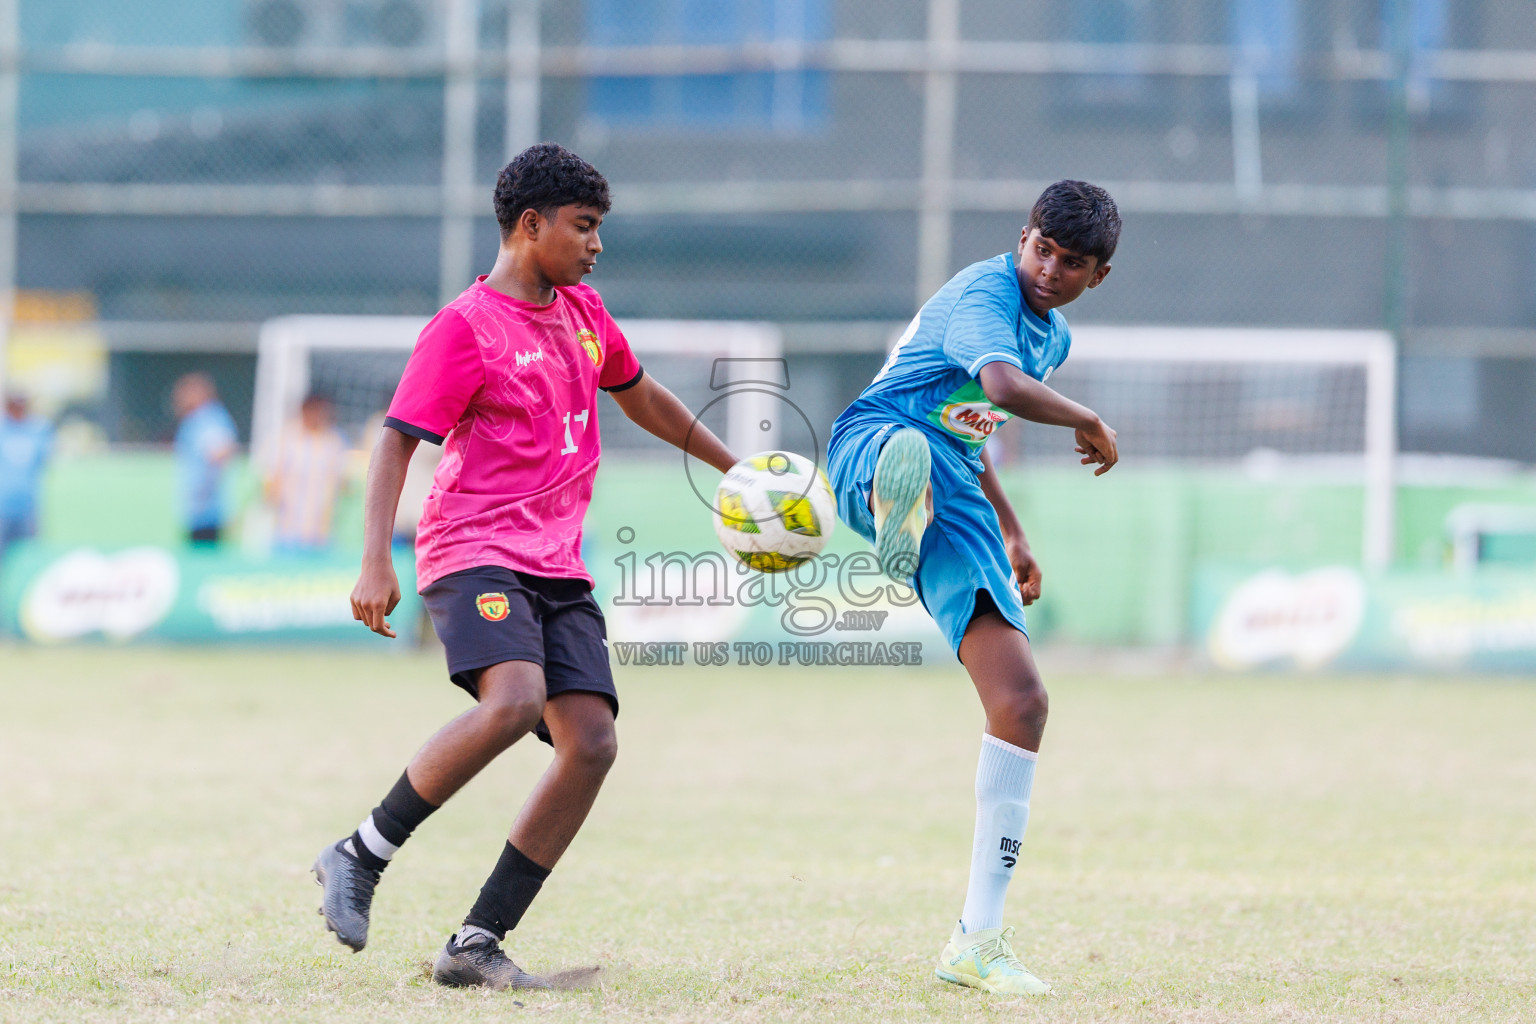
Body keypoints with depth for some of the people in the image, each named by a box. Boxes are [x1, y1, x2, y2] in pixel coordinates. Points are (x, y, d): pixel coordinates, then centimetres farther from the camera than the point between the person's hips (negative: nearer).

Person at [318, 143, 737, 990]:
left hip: (557, 569, 8)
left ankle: (476, 944, -7)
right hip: (476, 553, -8)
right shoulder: (465, 328, -6)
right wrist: (375, 563, -22)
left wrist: (732, 467, 42)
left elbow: (642, 398, 35)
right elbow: (395, 443, -11)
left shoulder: (583, 313, 17)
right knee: (514, 699, -32)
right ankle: (361, 856, -16)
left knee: (592, 741, -10)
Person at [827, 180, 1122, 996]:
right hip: (875, 442, -7)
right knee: (915, 446, -46)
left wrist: (1011, 533, 47)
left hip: (959, 502, 7)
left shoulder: (1054, 337, 23)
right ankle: (901, 506, -87)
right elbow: (1005, 387, -28)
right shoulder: (983, 295, -7)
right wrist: (1091, 424, -11)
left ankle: (978, 940, 1)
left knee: (1021, 702, -3)